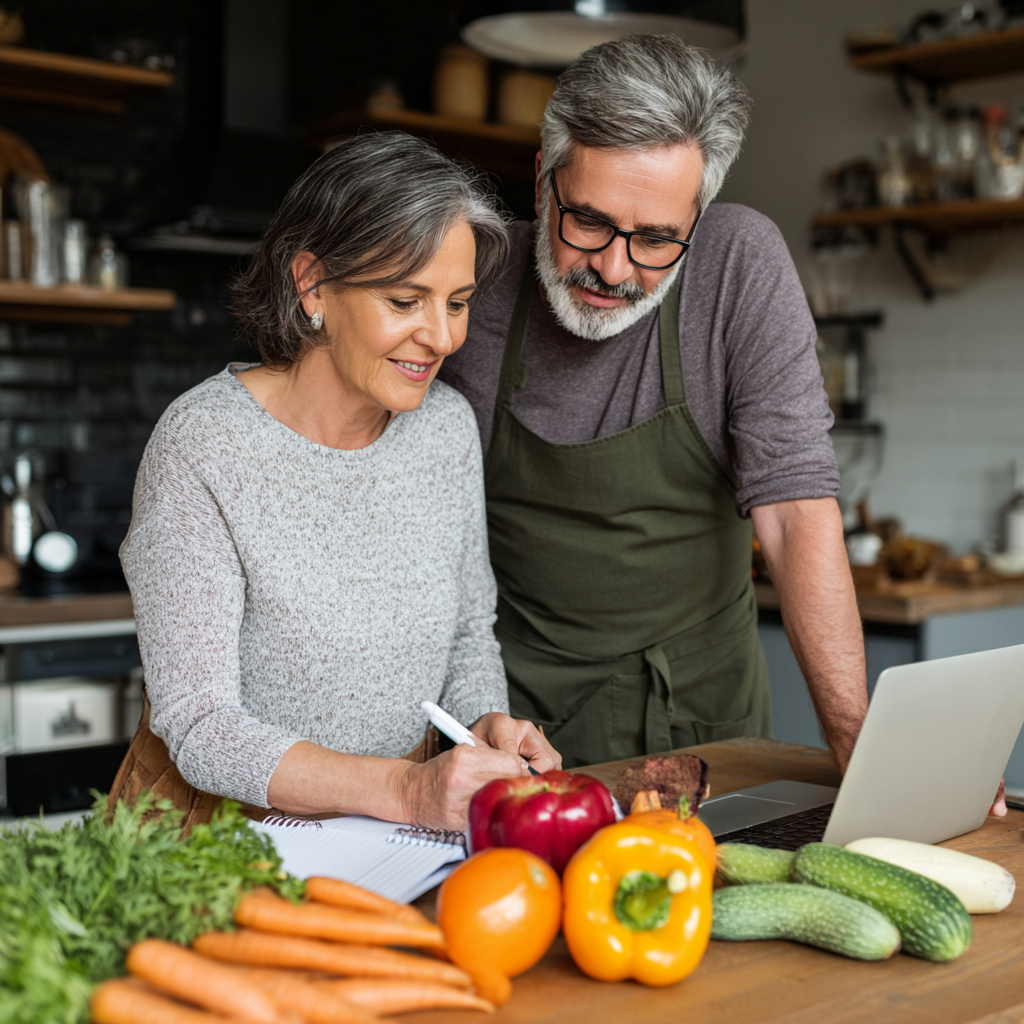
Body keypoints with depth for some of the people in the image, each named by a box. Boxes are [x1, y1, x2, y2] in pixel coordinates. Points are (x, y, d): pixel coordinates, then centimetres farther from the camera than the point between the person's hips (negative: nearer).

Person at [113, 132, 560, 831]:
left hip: (398, 833, 3)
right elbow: (199, 728, -20)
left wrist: (489, 724, -10)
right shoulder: (204, 445, -18)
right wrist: (407, 789, -31)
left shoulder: (446, 425, 0)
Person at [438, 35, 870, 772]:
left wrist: (858, 742, -23)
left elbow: (797, 508, -16)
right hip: (518, 702, 0)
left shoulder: (742, 265, -12)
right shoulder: (476, 287, -9)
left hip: (701, 703, 0)